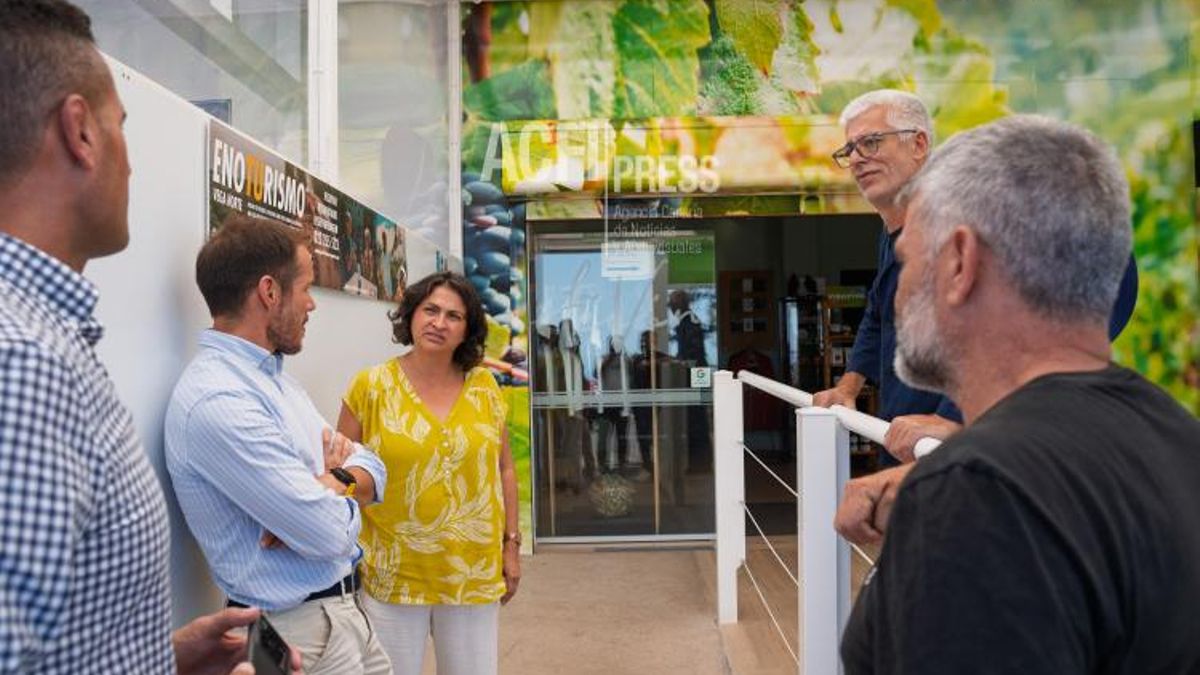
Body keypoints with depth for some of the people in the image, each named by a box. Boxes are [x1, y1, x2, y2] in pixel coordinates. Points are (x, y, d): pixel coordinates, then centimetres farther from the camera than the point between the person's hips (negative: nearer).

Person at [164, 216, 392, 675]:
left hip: (344, 608, 9)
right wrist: (330, 481, -5)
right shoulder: (218, 400, -25)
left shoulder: (274, 377, 7)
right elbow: (330, 534, -26)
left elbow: (370, 468, 6)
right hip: (302, 632, -9)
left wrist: (328, 485, -15)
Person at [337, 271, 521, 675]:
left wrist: (512, 543, 8)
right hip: (392, 574, -2)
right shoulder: (370, 386, -6)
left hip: (474, 572, 2)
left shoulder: (484, 386, 1)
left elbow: (503, 469, 8)